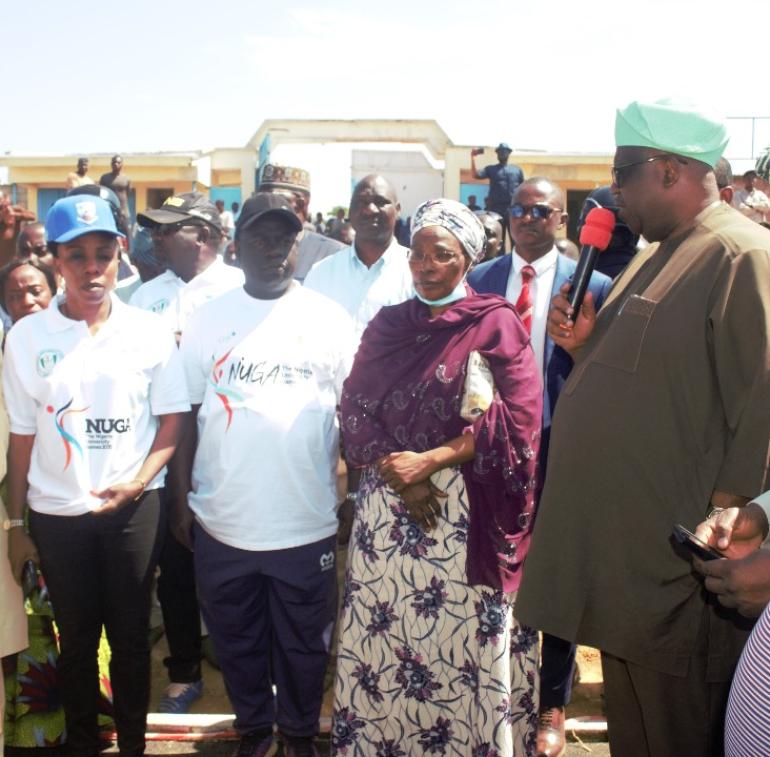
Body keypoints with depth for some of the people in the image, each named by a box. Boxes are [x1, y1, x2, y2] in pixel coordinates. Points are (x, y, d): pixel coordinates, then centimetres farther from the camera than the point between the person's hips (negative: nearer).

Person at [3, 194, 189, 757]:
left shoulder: (149, 332, -4)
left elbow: (172, 418, -1)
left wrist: (139, 481, -15)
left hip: (136, 507, -1)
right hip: (57, 514, 1)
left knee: (131, 635, 11)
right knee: (76, 638, 14)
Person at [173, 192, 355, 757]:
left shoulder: (329, 318, -2)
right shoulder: (209, 319, 1)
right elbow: (188, 413, 3)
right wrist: (182, 497, 1)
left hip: (306, 520, -1)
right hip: (223, 520, 1)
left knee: (303, 644, 15)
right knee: (237, 641, 18)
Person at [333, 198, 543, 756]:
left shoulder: (497, 323, 0)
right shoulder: (387, 325, 11)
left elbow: (518, 418, -9)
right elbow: (356, 411, 4)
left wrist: (430, 461, -16)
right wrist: (400, 475, -12)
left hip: (469, 510, -3)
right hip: (389, 508, 3)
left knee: (466, 643, 1)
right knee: (384, 632, 7)